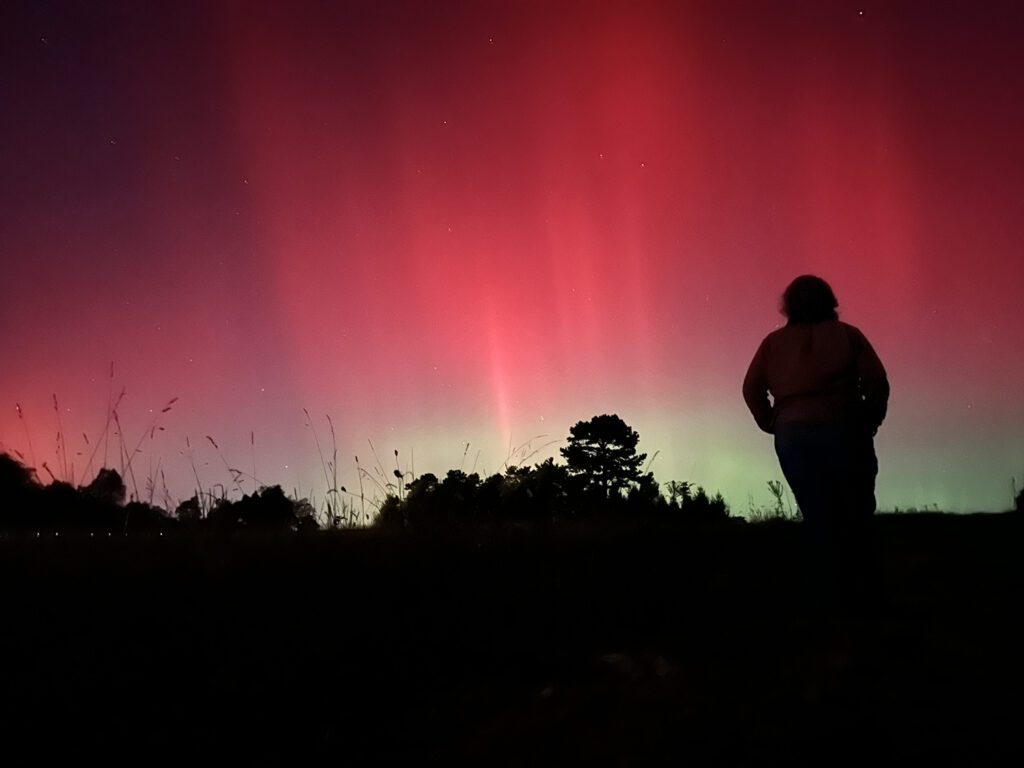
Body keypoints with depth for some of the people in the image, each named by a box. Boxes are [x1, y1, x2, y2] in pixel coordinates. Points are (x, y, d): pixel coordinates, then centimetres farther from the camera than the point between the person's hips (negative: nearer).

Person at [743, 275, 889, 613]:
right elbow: (877, 382, -4)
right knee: (855, 512, 7)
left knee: (818, 516, 7)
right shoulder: (847, 334, 5)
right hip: (842, 430, -2)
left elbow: (752, 388, -2)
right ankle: (857, 588, 6)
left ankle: (831, 592, 8)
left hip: (792, 435, 2)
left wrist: (771, 424, 6)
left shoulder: (774, 342, 9)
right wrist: (869, 422, 6)